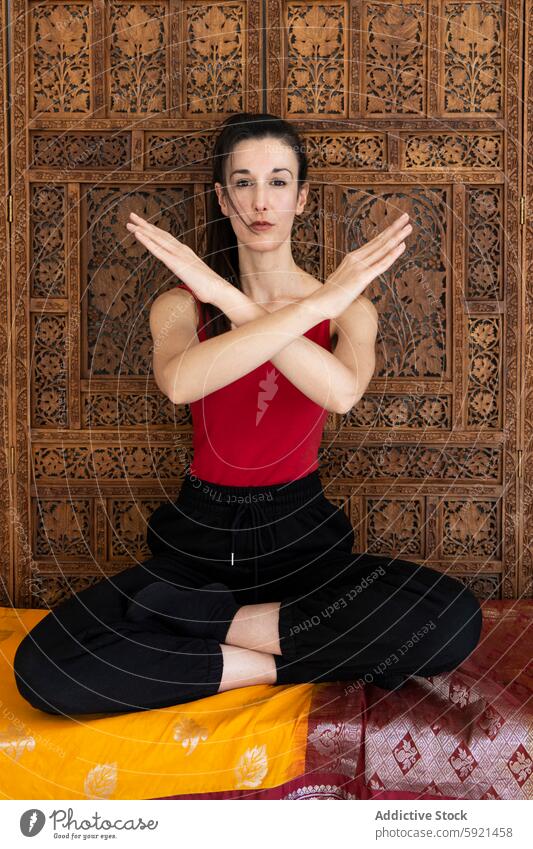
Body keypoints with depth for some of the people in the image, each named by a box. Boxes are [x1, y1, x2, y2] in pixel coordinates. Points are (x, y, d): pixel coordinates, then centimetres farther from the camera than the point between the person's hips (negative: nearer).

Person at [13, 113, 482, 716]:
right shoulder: (181, 304, 0)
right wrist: (314, 303, -26)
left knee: (453, 618, -28)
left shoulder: (348, 307, 0)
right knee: (42, 666, -22)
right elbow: (180, 382, -26)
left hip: (301, 532, 1)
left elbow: (341, 391, -25)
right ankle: (284, 665, -11)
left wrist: (228, 299, -25)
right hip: (198, 536, 0)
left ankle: (207, 626, -12)